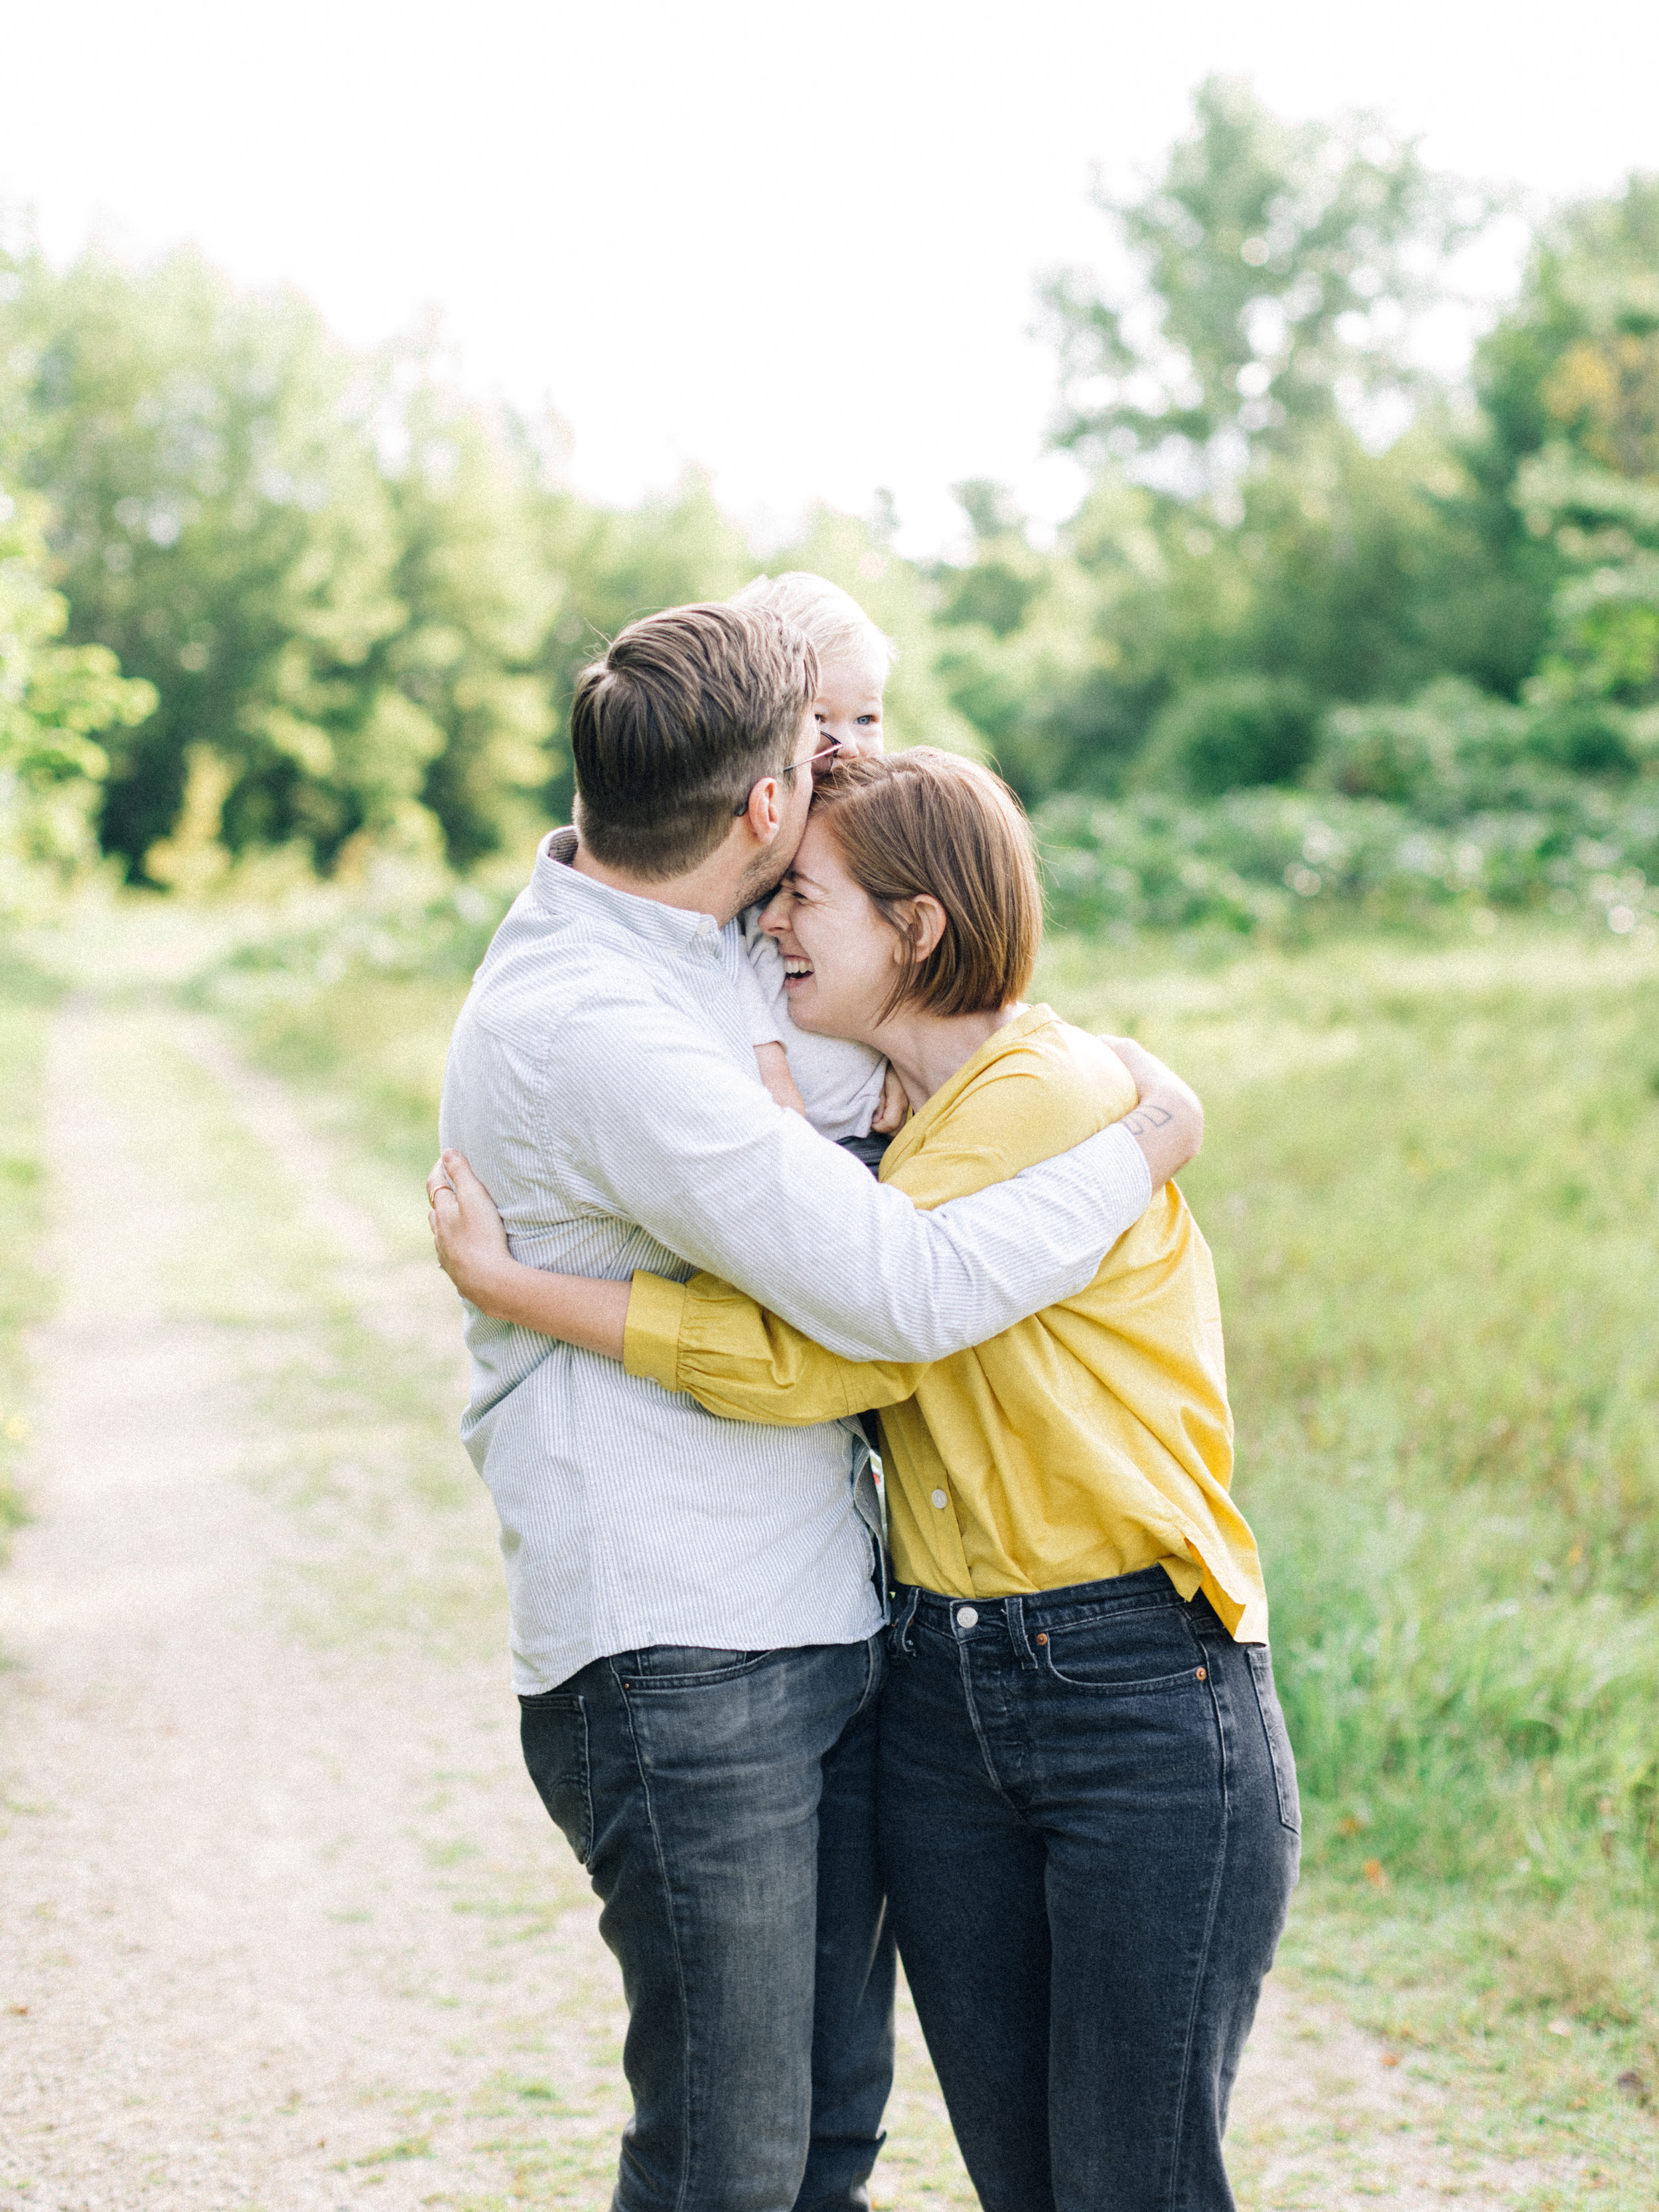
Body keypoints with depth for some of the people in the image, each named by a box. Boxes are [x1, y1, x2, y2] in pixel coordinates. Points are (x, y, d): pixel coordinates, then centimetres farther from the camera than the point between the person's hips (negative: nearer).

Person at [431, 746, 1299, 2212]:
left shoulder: (1054, 1095, -15)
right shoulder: (898, 1122, 12)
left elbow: (809, 1356, -20)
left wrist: (507, 1283, -12)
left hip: (1146, 1702, -8)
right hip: (939, 1695, 8)